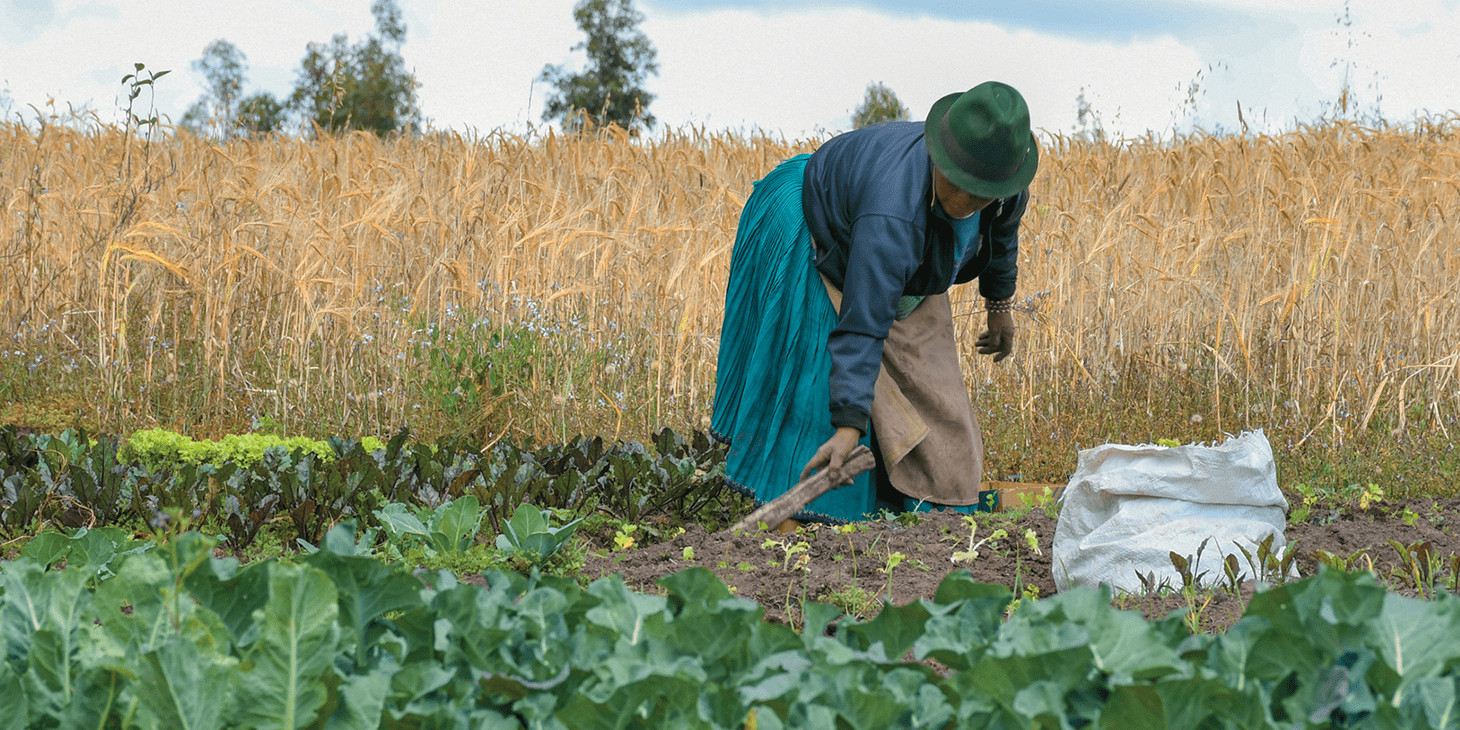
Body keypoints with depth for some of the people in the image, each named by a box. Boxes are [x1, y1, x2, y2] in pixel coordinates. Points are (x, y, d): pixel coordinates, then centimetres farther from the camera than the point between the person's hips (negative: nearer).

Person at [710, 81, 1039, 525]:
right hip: (812, 241, -7)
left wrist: (1000, 302, 12)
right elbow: (861, 327, -50)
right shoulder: (894, 213, -46)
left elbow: (1000, 226, 1)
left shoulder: (1003, 181, -25)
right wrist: (848, 427, -56)